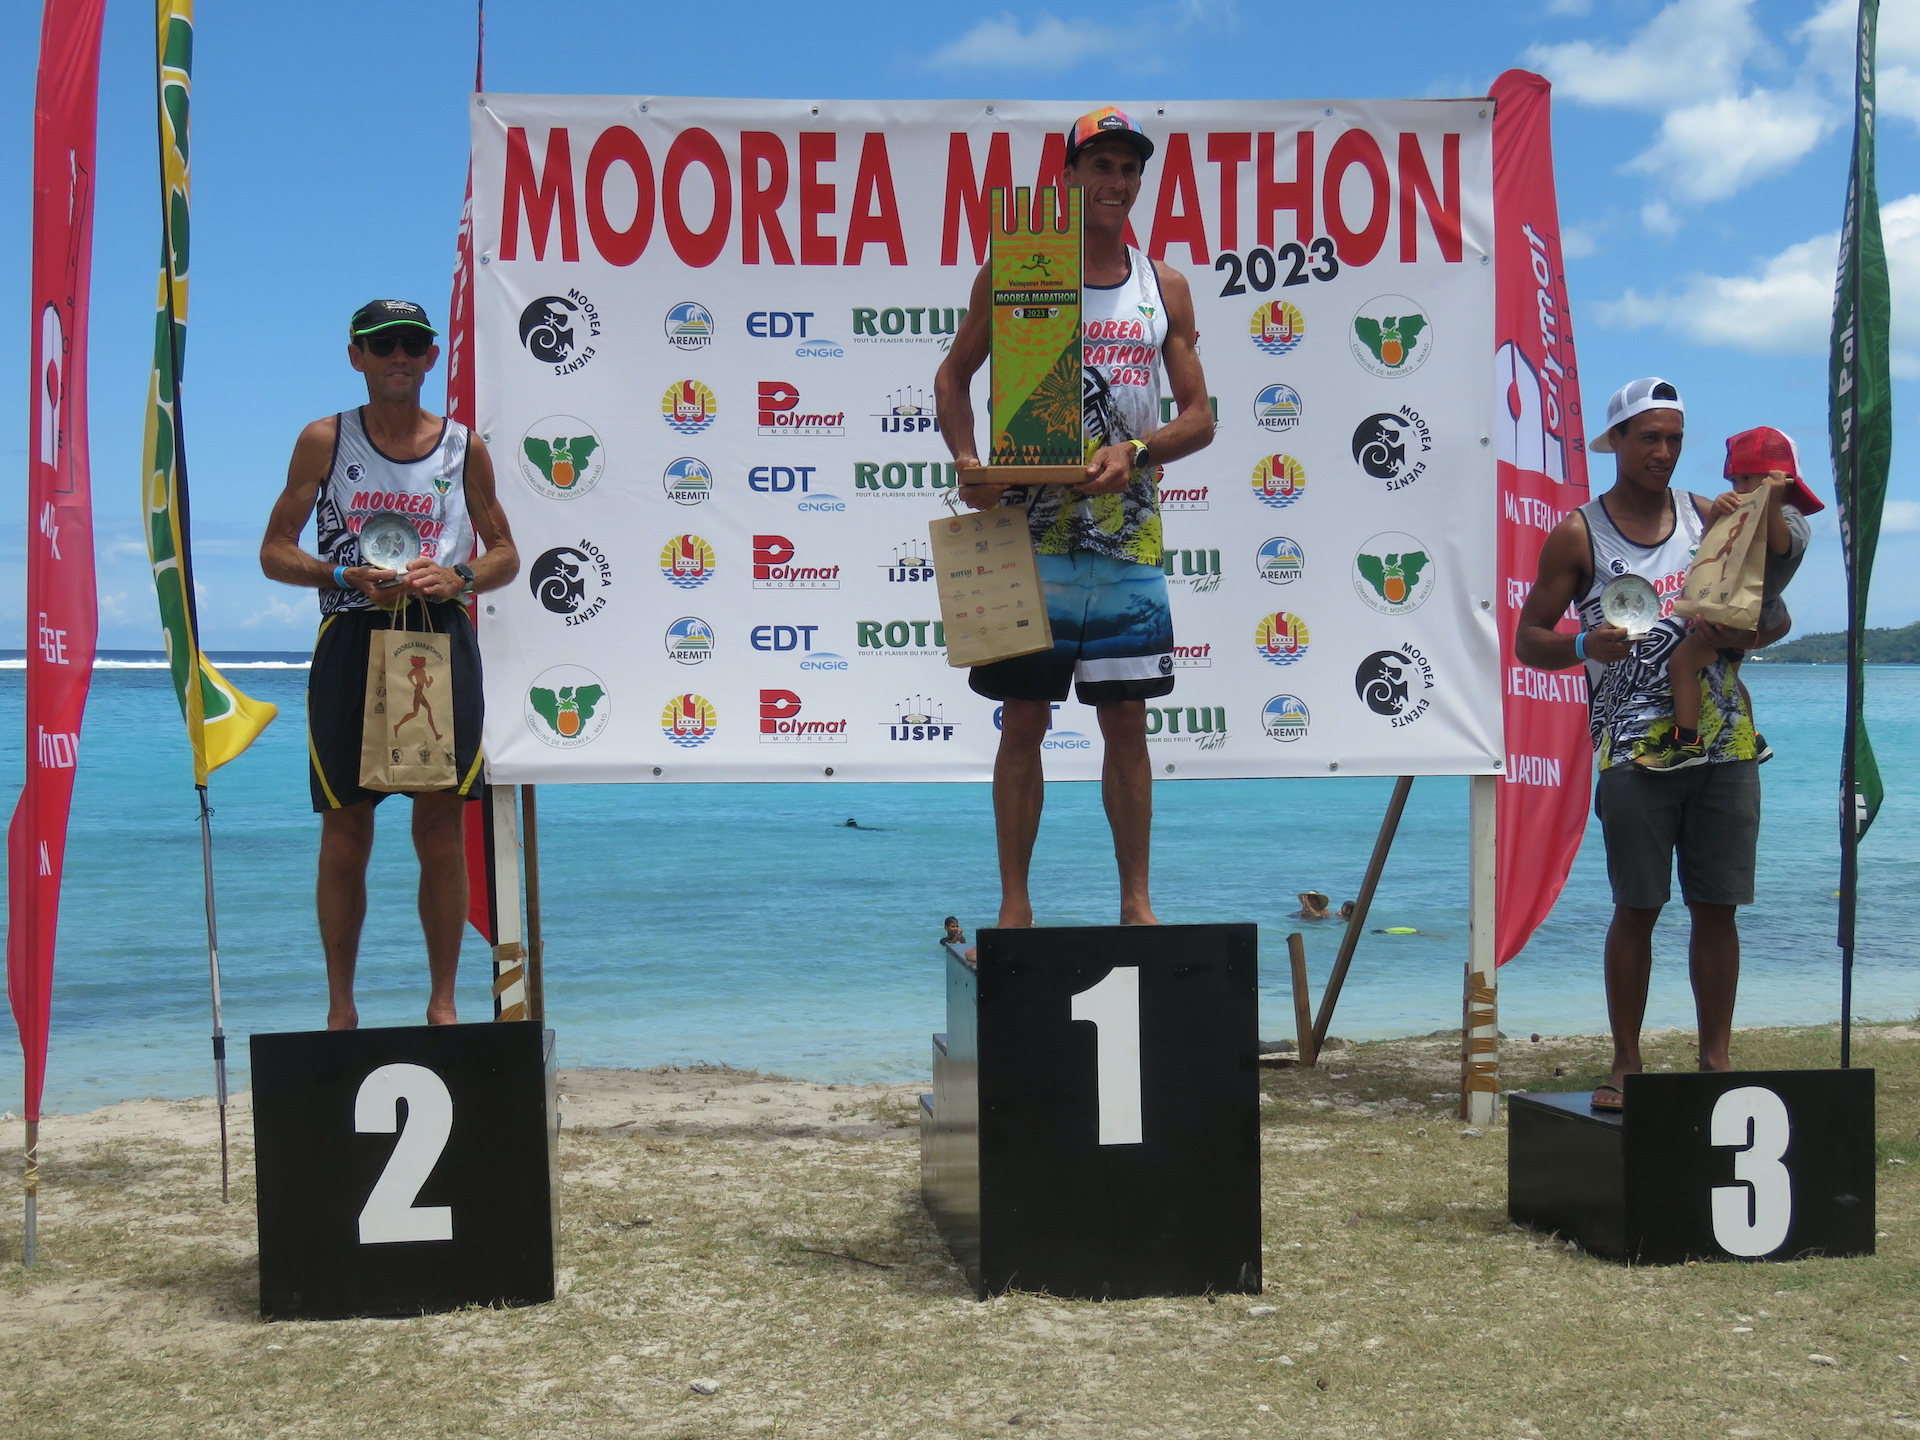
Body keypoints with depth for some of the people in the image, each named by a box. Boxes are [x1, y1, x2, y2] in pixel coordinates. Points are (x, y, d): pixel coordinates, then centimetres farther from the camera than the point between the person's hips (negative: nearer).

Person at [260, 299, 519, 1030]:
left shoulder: (465, 446, 9)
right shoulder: (325, 440, 6)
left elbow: (506, 553, 14)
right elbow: (274, 553, 5)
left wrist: (457, 577, -8)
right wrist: (348, 576, -13)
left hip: (442, 640, 1)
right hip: (351, 640, -1)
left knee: (441, 826, 0)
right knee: (345, 831, 2)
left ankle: (443, 1003, 9)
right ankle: (340, 1008, 12)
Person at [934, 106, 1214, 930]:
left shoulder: (1165, 288, 10)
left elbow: (1199, 418, 9)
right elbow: (954, 376, 9)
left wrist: (1136, 451, -11)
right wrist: (966, 459, -9)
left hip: (1129, 536, 2)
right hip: (1031, 529, -2)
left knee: (1126, 722, 6)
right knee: (1023, 722, 2)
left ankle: (1136, 902, 14)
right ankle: (1015, 906, 10)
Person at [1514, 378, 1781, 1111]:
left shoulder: (1709, 518, 12)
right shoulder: (1579, 534, 3)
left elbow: (1774, 615, 16)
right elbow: (1527, 641, 2)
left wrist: (1739, 631, -7)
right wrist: (1584, 645, -18)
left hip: (1725, 746, 3)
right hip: (1635, 750, -3)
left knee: (1717, 906, 4)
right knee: (1637, 908, -2)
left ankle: (1716, 1061, 12)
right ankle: (1627, 1065, 8)